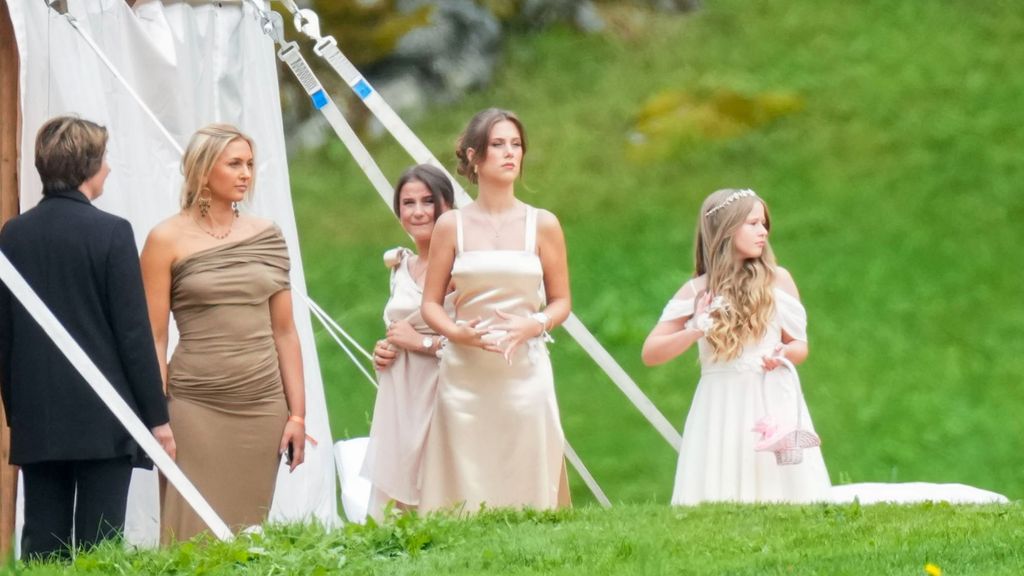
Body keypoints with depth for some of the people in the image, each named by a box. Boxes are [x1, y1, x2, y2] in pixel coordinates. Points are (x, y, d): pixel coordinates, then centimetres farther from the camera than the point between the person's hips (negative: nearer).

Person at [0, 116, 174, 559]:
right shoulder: (111, 232, -9)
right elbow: (134, 332, -8)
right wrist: (156, 416, -2)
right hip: (103, 423, -4)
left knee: (41, 550, 5)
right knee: (99, 546, -3)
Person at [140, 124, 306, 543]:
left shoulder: (266, 236, 10)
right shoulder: (167, 240, -1)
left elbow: (284, 332, 12)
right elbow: (154, 339, -2)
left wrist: (297, 413, 7)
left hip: (263, 407, 4)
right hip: (195, 409, -3)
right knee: (195, 537, -7)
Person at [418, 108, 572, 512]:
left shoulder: (542, 225, 6)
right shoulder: (451, 226, 5)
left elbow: (561, 301, 9)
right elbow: (431, 303, 8)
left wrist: (534, 325, -11)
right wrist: (457, 332, -13)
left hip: (525, 370, 0)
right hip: (465, 374, 0)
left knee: (527, 487, -3)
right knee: (464, 491, -3)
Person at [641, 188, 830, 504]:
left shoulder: (777, 280, 5)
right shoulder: (698, 290, 4)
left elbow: (800, 347, 10)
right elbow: (650, 354, 3)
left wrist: (783, 353, -12)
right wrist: (694, 332, -12)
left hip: (773, 403, 0)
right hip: (720, 405, 0)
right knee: (715, 510, -5)